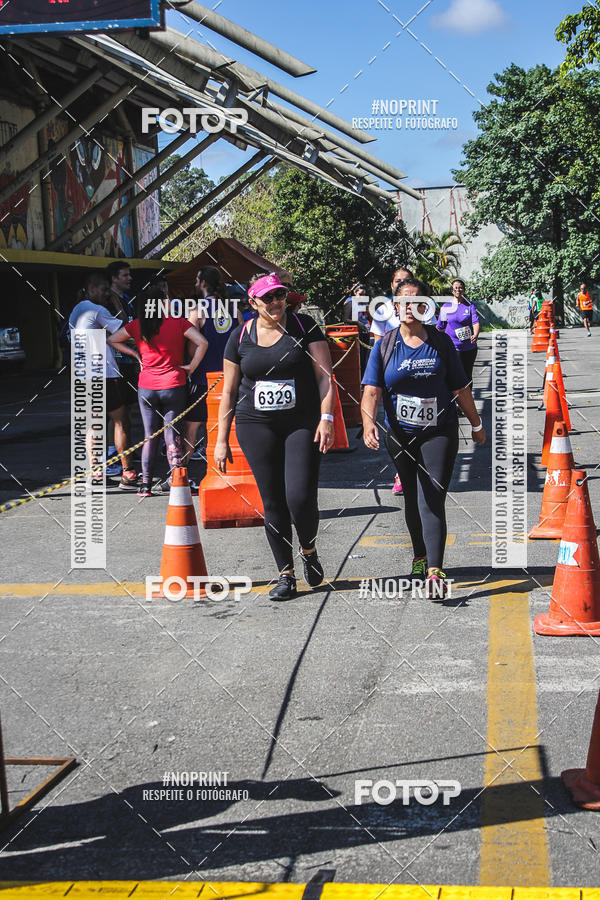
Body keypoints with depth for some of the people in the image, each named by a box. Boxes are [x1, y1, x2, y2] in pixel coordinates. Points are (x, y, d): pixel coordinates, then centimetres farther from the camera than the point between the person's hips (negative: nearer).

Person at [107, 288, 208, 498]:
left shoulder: (137, 325, 2)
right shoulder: (178, 322, -4)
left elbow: (112, 340, 9)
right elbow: (202, 342, -12)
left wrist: (136, 355, 9)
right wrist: (191, 367, -4)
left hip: (146, 388, 2)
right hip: (173, 385, -2)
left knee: (150, 436, 10)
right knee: (172, 436, 3)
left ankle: (145, 484, 8)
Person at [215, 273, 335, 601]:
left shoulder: (304, 326, 2)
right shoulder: (241, 336, 7)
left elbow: (324, 376, -1)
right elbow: (229, 391, 11)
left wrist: (326, 417, -13)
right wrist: (222, 440, 9)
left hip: (302, 423, -2)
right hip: (256, 426, 2)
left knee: (301, 496, -14)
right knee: (273, 502, 2)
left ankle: (309, 550, 17)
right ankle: (286, 574, 14)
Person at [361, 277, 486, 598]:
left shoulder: (441, 343, 2)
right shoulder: (384, 346, 1)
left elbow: (461, 388, 8)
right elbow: (372, 391, -10)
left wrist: (476, 424, 14)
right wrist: (368, 422, -27)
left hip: (440, 432, -2)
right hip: (401, 435, 2)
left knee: (431, 501, -13)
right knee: (412, 498, 15)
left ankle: (434, 572, -20)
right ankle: (420, 556, 37)